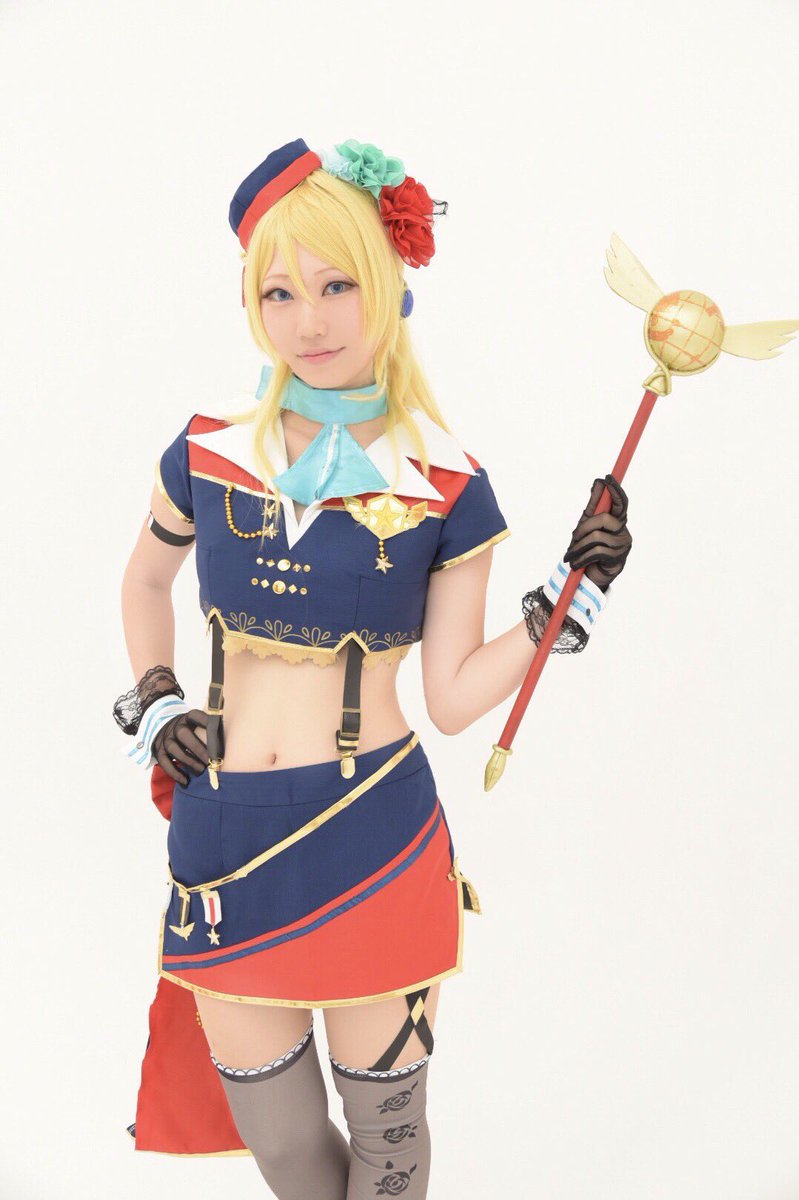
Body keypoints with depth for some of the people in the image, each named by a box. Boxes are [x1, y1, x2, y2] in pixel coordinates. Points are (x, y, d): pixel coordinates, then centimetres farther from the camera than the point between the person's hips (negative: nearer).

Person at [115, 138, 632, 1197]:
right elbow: (146, 576, 21)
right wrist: (154, 705, 8)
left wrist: (571, 596, -11)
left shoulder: (446, 491, -5)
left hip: (373, 837, -2)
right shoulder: (209, 456, 1)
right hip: (222, 839, 2)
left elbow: (453, 697, -3)